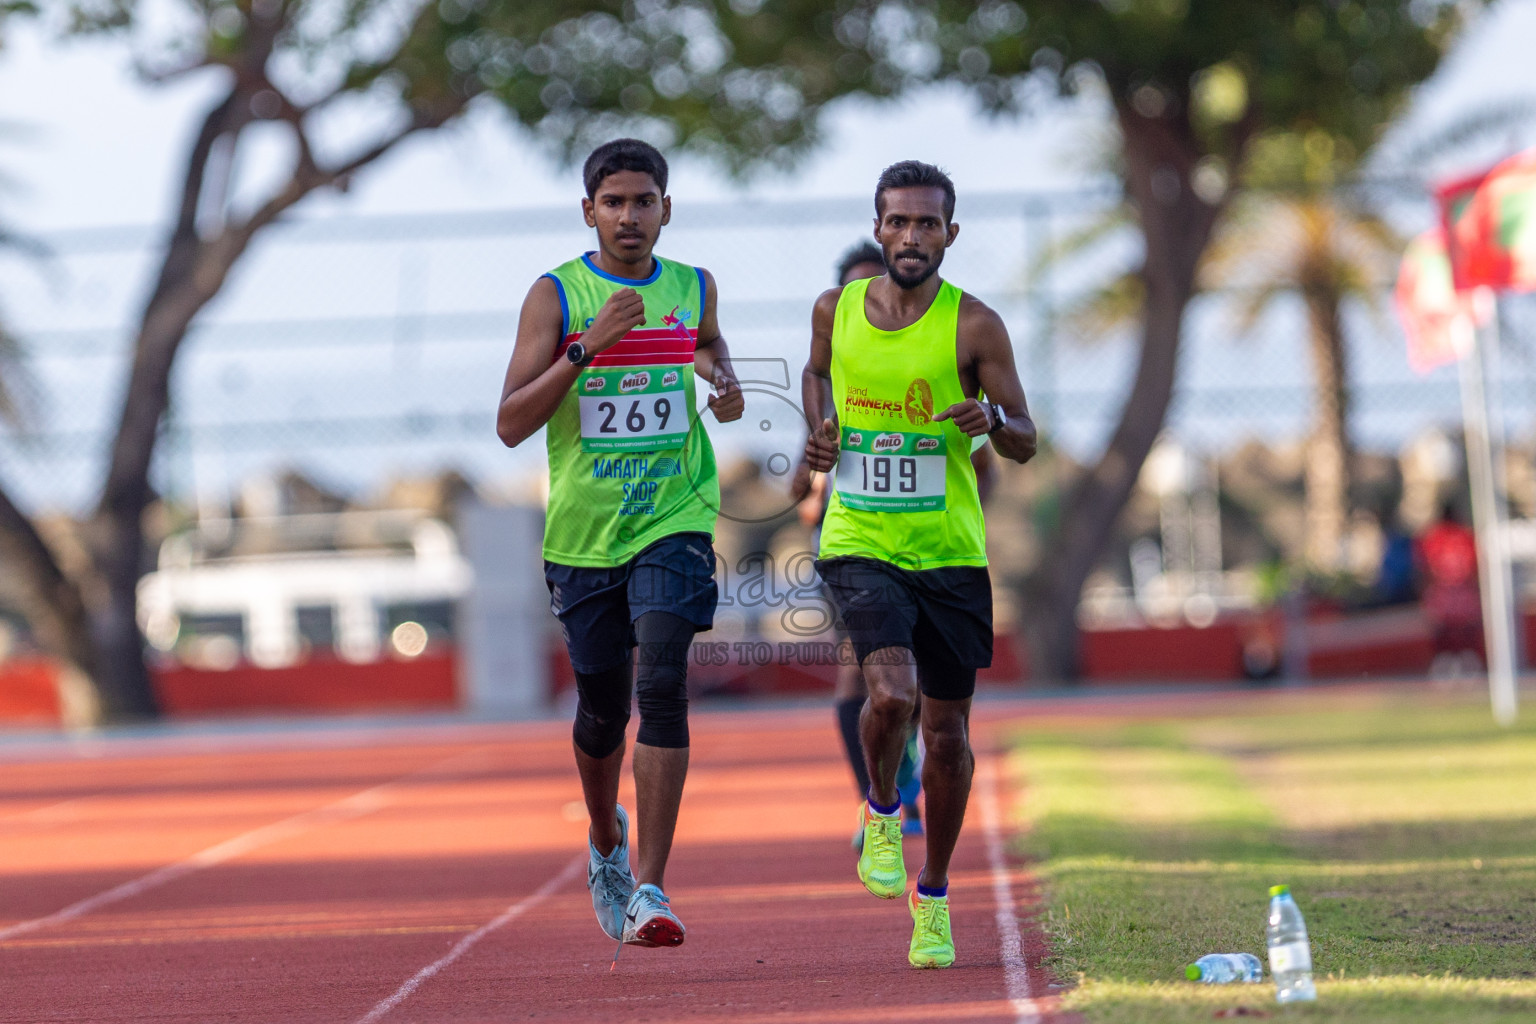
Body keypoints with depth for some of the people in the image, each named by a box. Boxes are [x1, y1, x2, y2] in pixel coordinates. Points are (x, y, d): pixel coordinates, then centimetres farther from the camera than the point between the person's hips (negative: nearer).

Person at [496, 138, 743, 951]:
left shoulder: (693, 289, 6)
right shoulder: (555, 296, -4)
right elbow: (511, 424, -11)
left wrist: (725, 386, 6)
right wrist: (586, 347, -21)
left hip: (674, 522, 0)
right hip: (583, 531, 0)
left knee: (662, 681, -19)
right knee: (602, 708, 10)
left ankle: (649, 889, -20)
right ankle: (605, 839, 43)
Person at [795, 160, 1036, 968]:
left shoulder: (973, 325, -5)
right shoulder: (836, 310, 2)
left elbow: (1025, 445, -2)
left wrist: (992, 420, -24)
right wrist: (819, 432, 5)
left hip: (950, 552, 0)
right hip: (859, 545, 0)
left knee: (947, 732, 7)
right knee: (891, 692, -23)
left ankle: (933, 895, 26)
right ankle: (882, 813, 8)